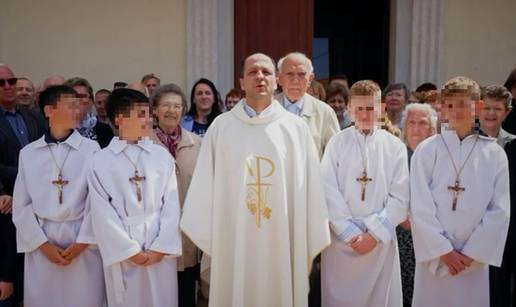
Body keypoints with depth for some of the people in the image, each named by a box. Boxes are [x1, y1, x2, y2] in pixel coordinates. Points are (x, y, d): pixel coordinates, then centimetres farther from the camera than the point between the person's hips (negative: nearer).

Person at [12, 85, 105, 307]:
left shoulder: (91, 149, -4)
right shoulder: (28, 153, 3)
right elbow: (21, 205, 3)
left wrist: (82, 242, -8)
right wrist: (43, 244, -5)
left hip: (82, 240, -1)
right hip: (41, 245, 2)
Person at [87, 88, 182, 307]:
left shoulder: (162, 155, 3)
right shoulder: (101, 161, -1)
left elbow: (171, 204, 0)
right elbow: (102, 213, -4)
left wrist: (162, 247, -7)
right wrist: (130, 251, -8)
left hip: (160, 251, 2)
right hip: (122, 252, -1)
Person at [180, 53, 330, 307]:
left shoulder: (295, 127, 2)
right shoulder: (221, 126, 2)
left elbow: (310, 188, 1)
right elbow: (204, 186, 2)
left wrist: (310, 245, 0)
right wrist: (208, 239, -1)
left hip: (283, 243, 0)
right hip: (234, 242, 0)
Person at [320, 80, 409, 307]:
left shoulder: (395, 146, 1)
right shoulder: (337, 143, -1)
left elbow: (400, 197, -1)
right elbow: (329, 193, -5)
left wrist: (375, 233, -9)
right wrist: (351, 233, -10)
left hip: (381, 240, 1)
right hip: (341, 238, 0)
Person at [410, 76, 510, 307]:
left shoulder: (494, 153, 2)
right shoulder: (427, 149, -3)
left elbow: (500, 210, 0)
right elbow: (420, 207, -5)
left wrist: (471, 253, -6)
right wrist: (444, 250, -9)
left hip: (475, 257, 1)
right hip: (434, 255, -1)